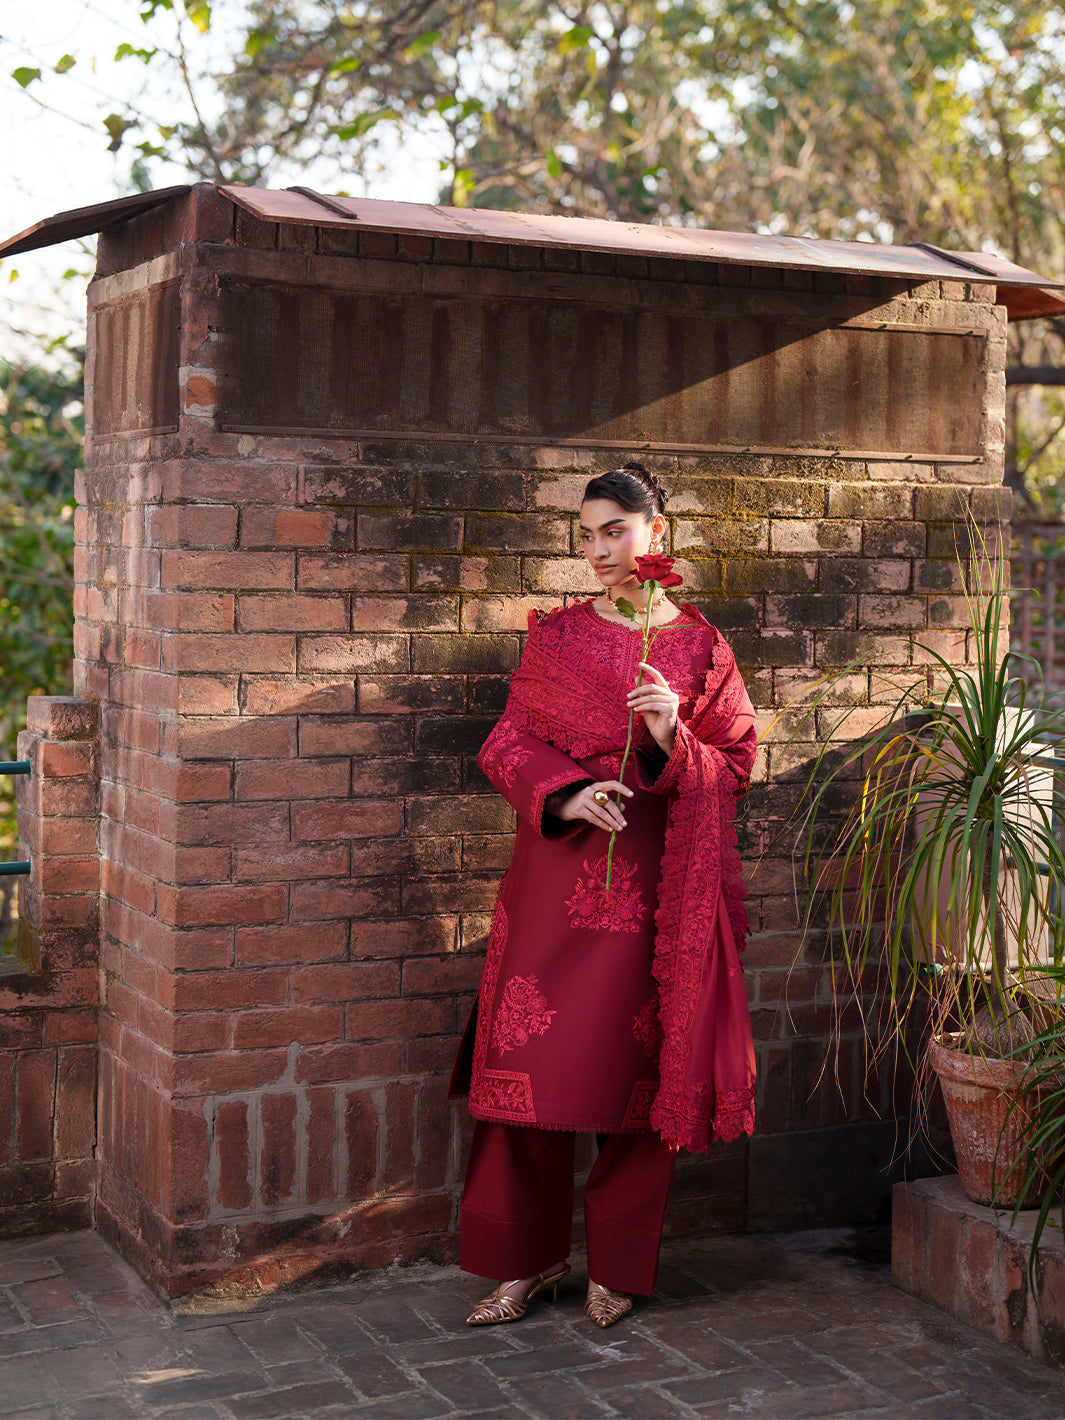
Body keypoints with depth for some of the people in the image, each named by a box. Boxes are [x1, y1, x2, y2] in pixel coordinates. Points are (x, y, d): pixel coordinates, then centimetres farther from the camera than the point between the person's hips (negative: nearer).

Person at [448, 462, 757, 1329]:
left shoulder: (698, 645, 5)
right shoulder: (558, 636, 8)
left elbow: (737, 765, 6)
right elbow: (509, 743, 5)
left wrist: (673, 742, -14)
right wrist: (565, 796, -13)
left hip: (653, 880, -1)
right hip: (558, 866, 1)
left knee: (638, 1065, 3)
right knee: (531, 1062, 0)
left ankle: (615, 1267, 18)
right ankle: (531, 1257, 16)